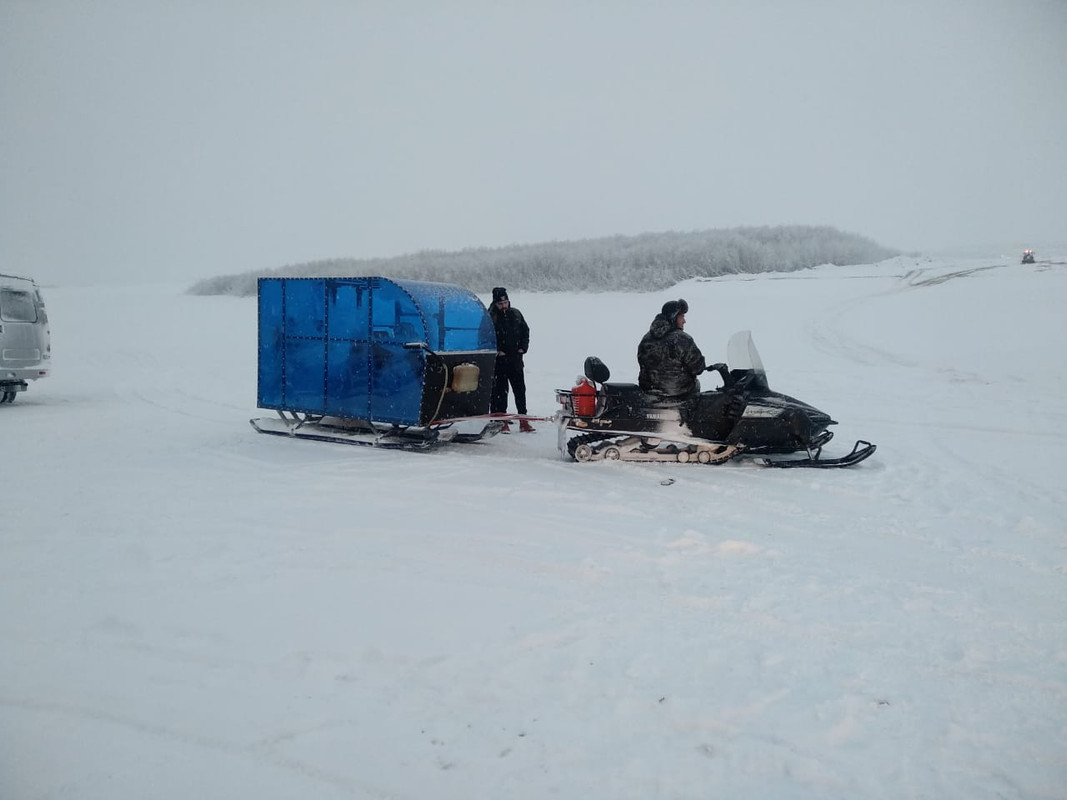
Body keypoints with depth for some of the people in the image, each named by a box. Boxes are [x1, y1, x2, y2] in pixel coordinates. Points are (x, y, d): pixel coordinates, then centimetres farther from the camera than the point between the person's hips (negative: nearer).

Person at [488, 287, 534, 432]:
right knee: (500, 392, -1)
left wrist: (523, 347, 7)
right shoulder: (490, 317, -6)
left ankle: (523, 421, 14)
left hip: (516, 360, 5)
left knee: (520, 390, 8)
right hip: (499, 361, -5)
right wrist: (497, 351, -13)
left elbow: (525, 330, 19)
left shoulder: (516, 314, 10)